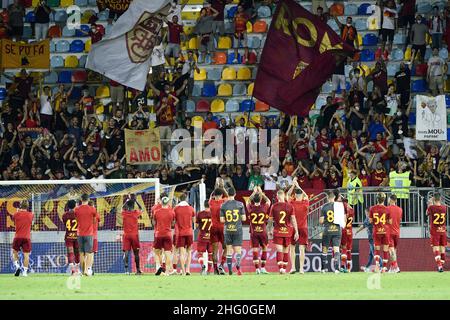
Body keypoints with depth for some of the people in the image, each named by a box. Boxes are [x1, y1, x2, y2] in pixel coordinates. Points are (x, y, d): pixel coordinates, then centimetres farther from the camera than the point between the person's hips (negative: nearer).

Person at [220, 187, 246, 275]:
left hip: (227, 230, 1)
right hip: (238, 230, -1)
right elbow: (244, 218, -3)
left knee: (229, 250, 9)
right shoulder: (240, 204, -4)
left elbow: (222, 220, -3)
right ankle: (238, 266, -24)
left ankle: (230, 270, 7)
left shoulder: (223, 205, -2)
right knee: (238, 250, 1)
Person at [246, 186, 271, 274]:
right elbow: (268, 201, 14)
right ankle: (263, 268, 11)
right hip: (263, 231, 0)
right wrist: (261, 193, 20)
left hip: (253, 232, 0)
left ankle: (257, 269, -5)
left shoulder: (250, 208, -7)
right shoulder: (264, 208, -8)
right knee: (264, 249, 12)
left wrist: (254, 193, 22)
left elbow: (247, 201, 16)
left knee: (255, 250, 1)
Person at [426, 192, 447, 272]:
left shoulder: (431, 207, -11)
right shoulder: (444, 207, -2)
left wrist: (429, 204, 21)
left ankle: (439, 265, -22)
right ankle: (442, 265, 19)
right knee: (442, 248, 12)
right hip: (443, 230, 3)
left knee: (436, 248, -5)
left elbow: (427, 213, 10)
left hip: (434, 230, -3)